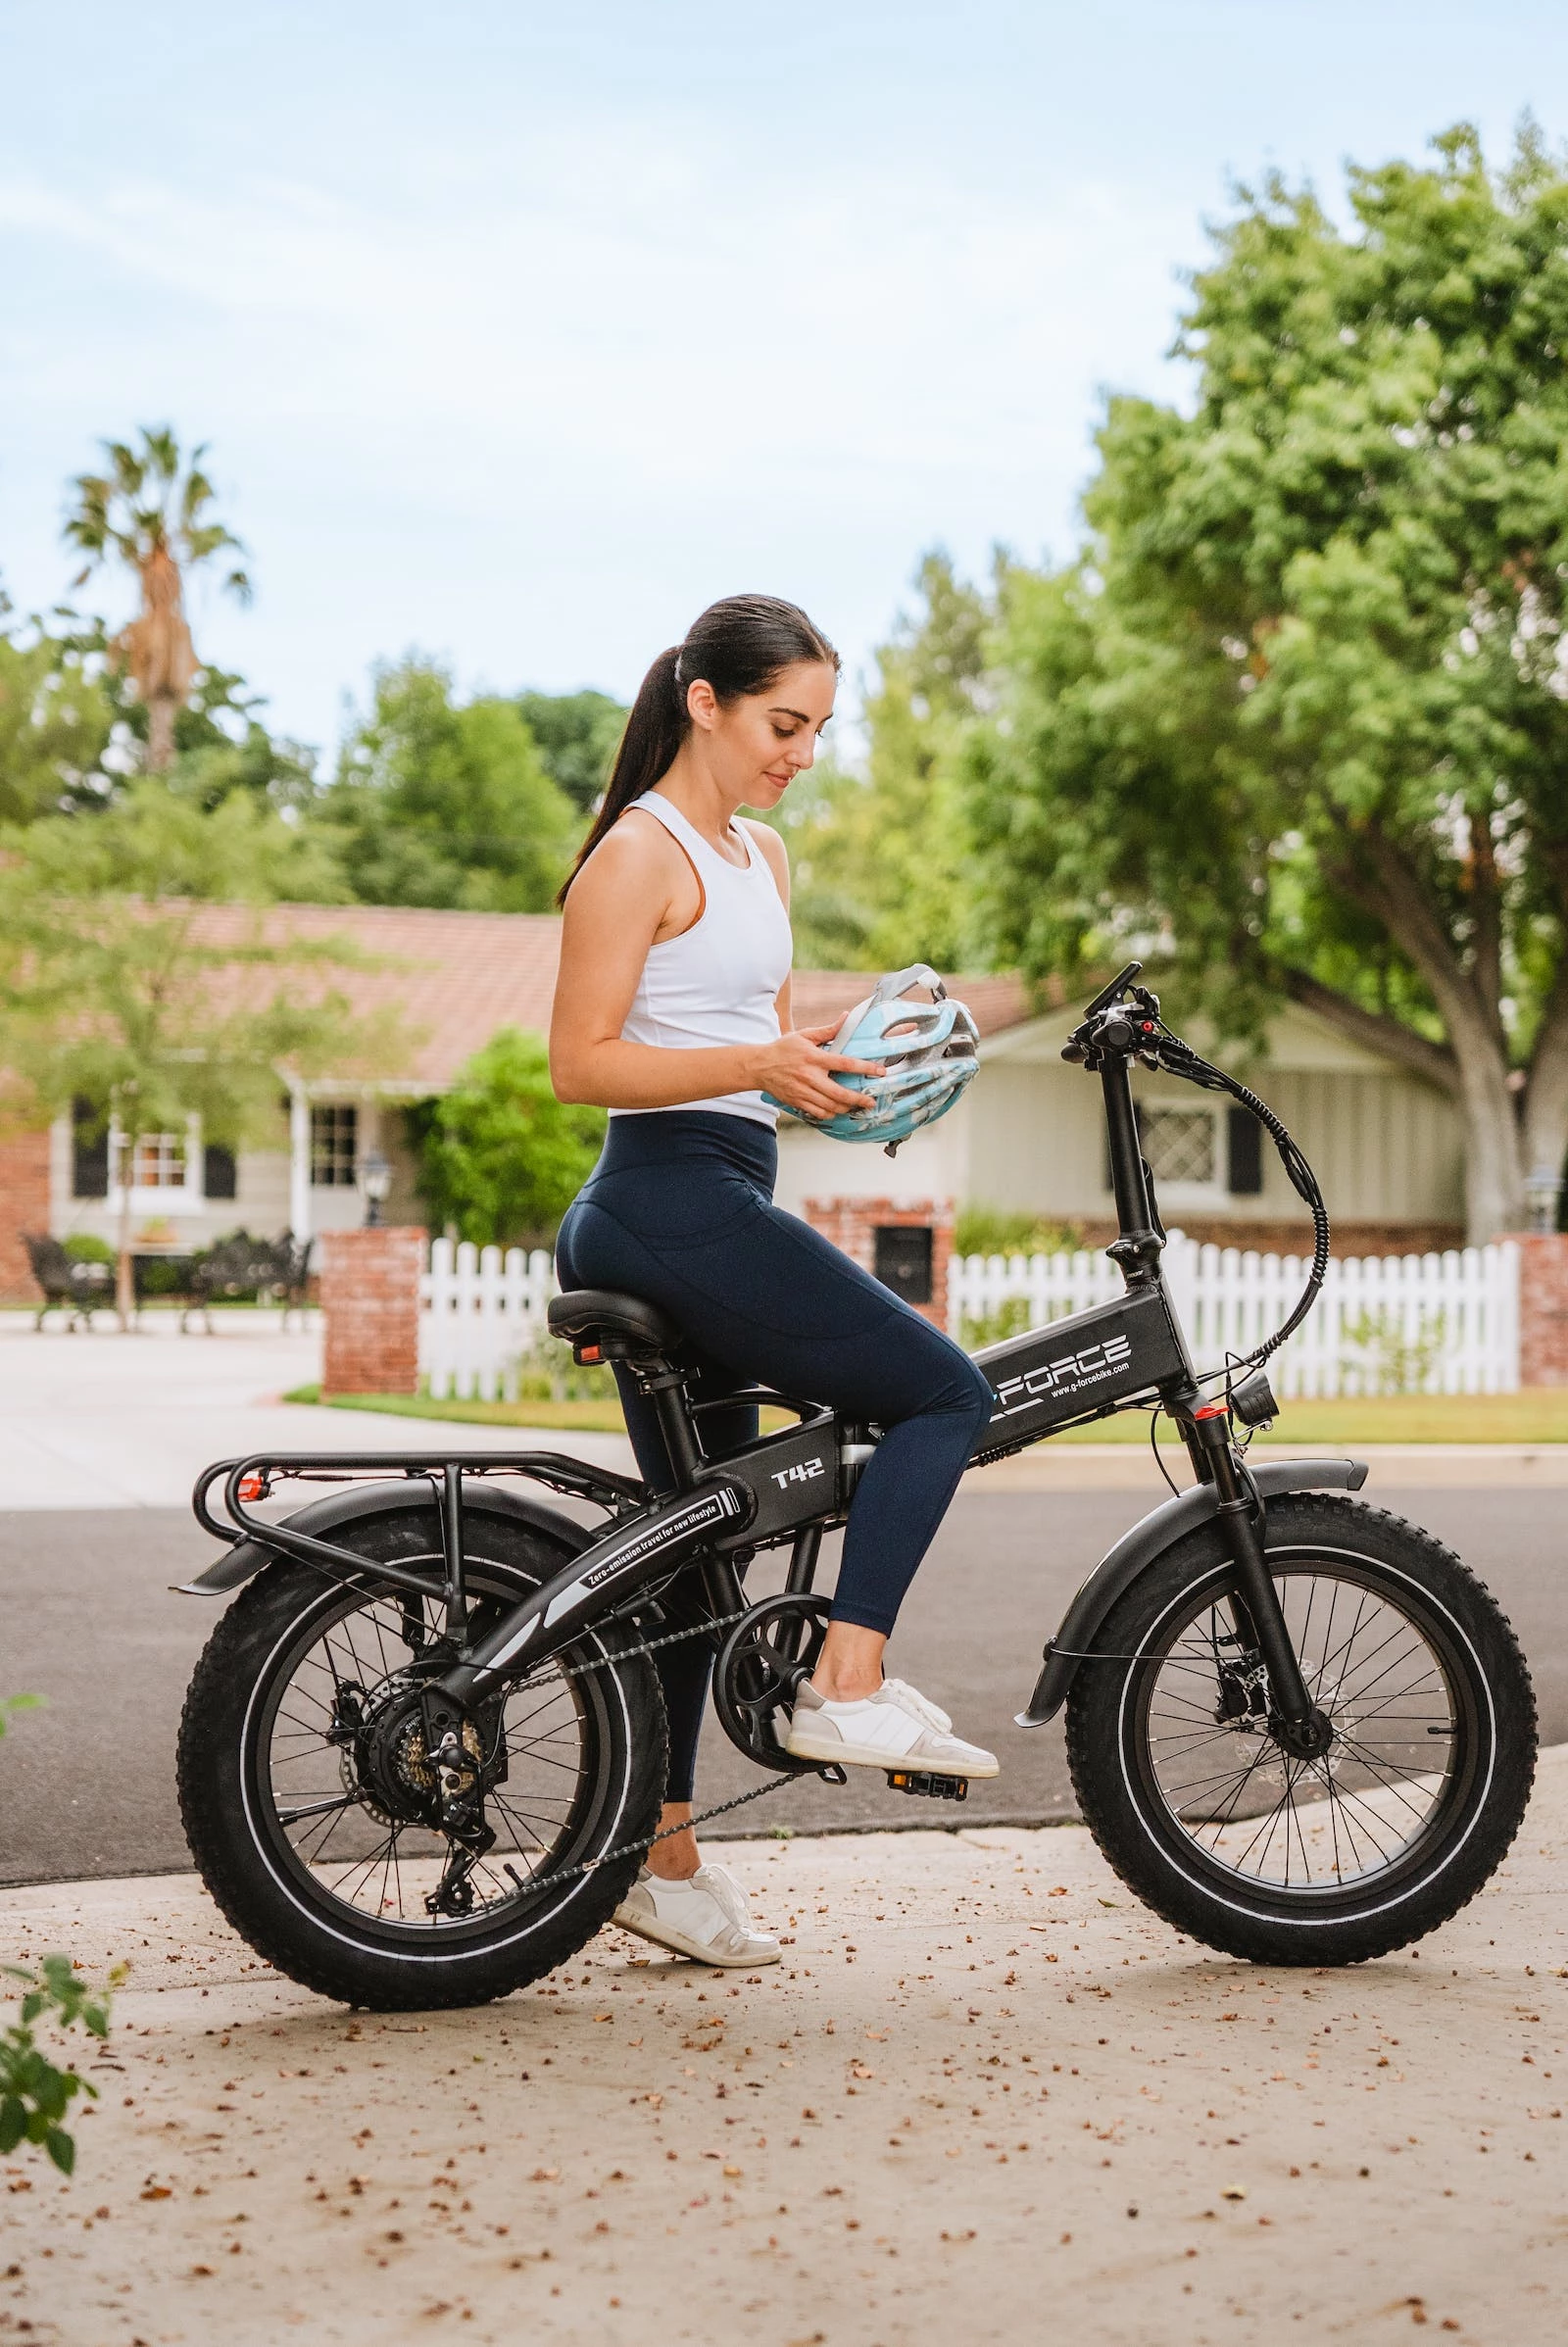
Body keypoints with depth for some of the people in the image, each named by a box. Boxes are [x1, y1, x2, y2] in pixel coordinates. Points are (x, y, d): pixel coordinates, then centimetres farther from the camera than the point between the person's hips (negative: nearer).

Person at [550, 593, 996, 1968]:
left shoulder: (764, 860, 20)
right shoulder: (640, 853, -9)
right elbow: (584, 1061, -15)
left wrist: (856, 1062, 5)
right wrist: (759, 1064, -24)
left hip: (709, 1205, 10)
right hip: (676, 1201, -10)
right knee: (946, 1392, -10)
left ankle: (664, 1857, 19)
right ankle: (850, 1689, -11)